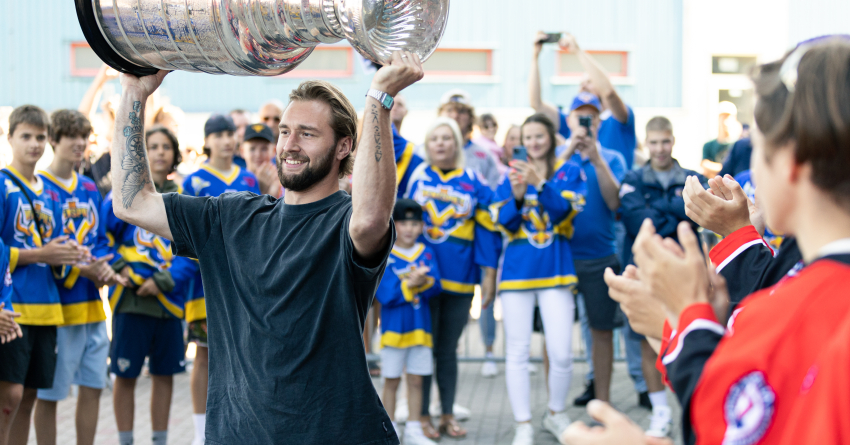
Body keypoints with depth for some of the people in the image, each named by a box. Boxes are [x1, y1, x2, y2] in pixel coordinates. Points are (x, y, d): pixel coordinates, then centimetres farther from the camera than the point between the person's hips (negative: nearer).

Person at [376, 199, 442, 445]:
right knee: (392, 380, 4)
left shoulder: (426, 253, 6)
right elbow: (385, 294, -14)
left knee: (416, 380, 8)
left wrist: (422, 281, -25)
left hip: (420, 327, 3)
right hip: (394, 327, -3)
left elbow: (435, 286, -5)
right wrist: (411, 284, -21)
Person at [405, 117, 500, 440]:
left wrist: (489, 272, -1)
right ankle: (423, 416, 11)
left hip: (460, 278, 1)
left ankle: (448, 415, 20)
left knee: (448, 349, 10)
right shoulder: (417, 175, 3)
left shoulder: (473, 183, 3)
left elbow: (486, 227, 3)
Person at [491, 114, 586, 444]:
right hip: (517, 270, 1)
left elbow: (563, 209, -12)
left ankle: (556, 414, 18)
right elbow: (504, 223, 0)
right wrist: (516, 194, -19)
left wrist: (539, 184, -28)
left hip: (555, 269, -1)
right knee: (517, 352, 1)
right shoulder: (511, 174, 8)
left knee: (561, 353, -5)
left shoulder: (569, 171, 4)